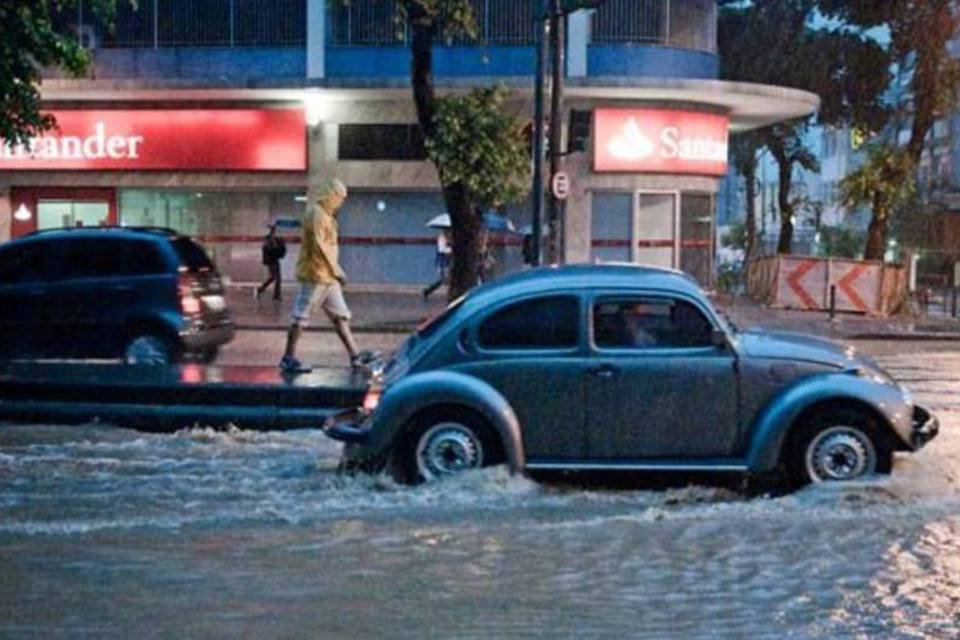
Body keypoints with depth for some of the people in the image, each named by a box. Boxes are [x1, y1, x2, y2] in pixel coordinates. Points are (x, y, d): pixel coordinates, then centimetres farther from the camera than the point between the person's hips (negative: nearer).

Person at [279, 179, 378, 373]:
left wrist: (334, 270, 15)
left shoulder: (325, 215, 18)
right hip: (315, 275, -11)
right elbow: (319, 246, -21)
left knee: (340, 315, 9)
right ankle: (288, 358, 1)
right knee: (301, 315, -4)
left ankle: (355, 356, 11)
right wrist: (336, 270, -19)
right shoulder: (316, 214, -14)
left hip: (327, 277, 11)